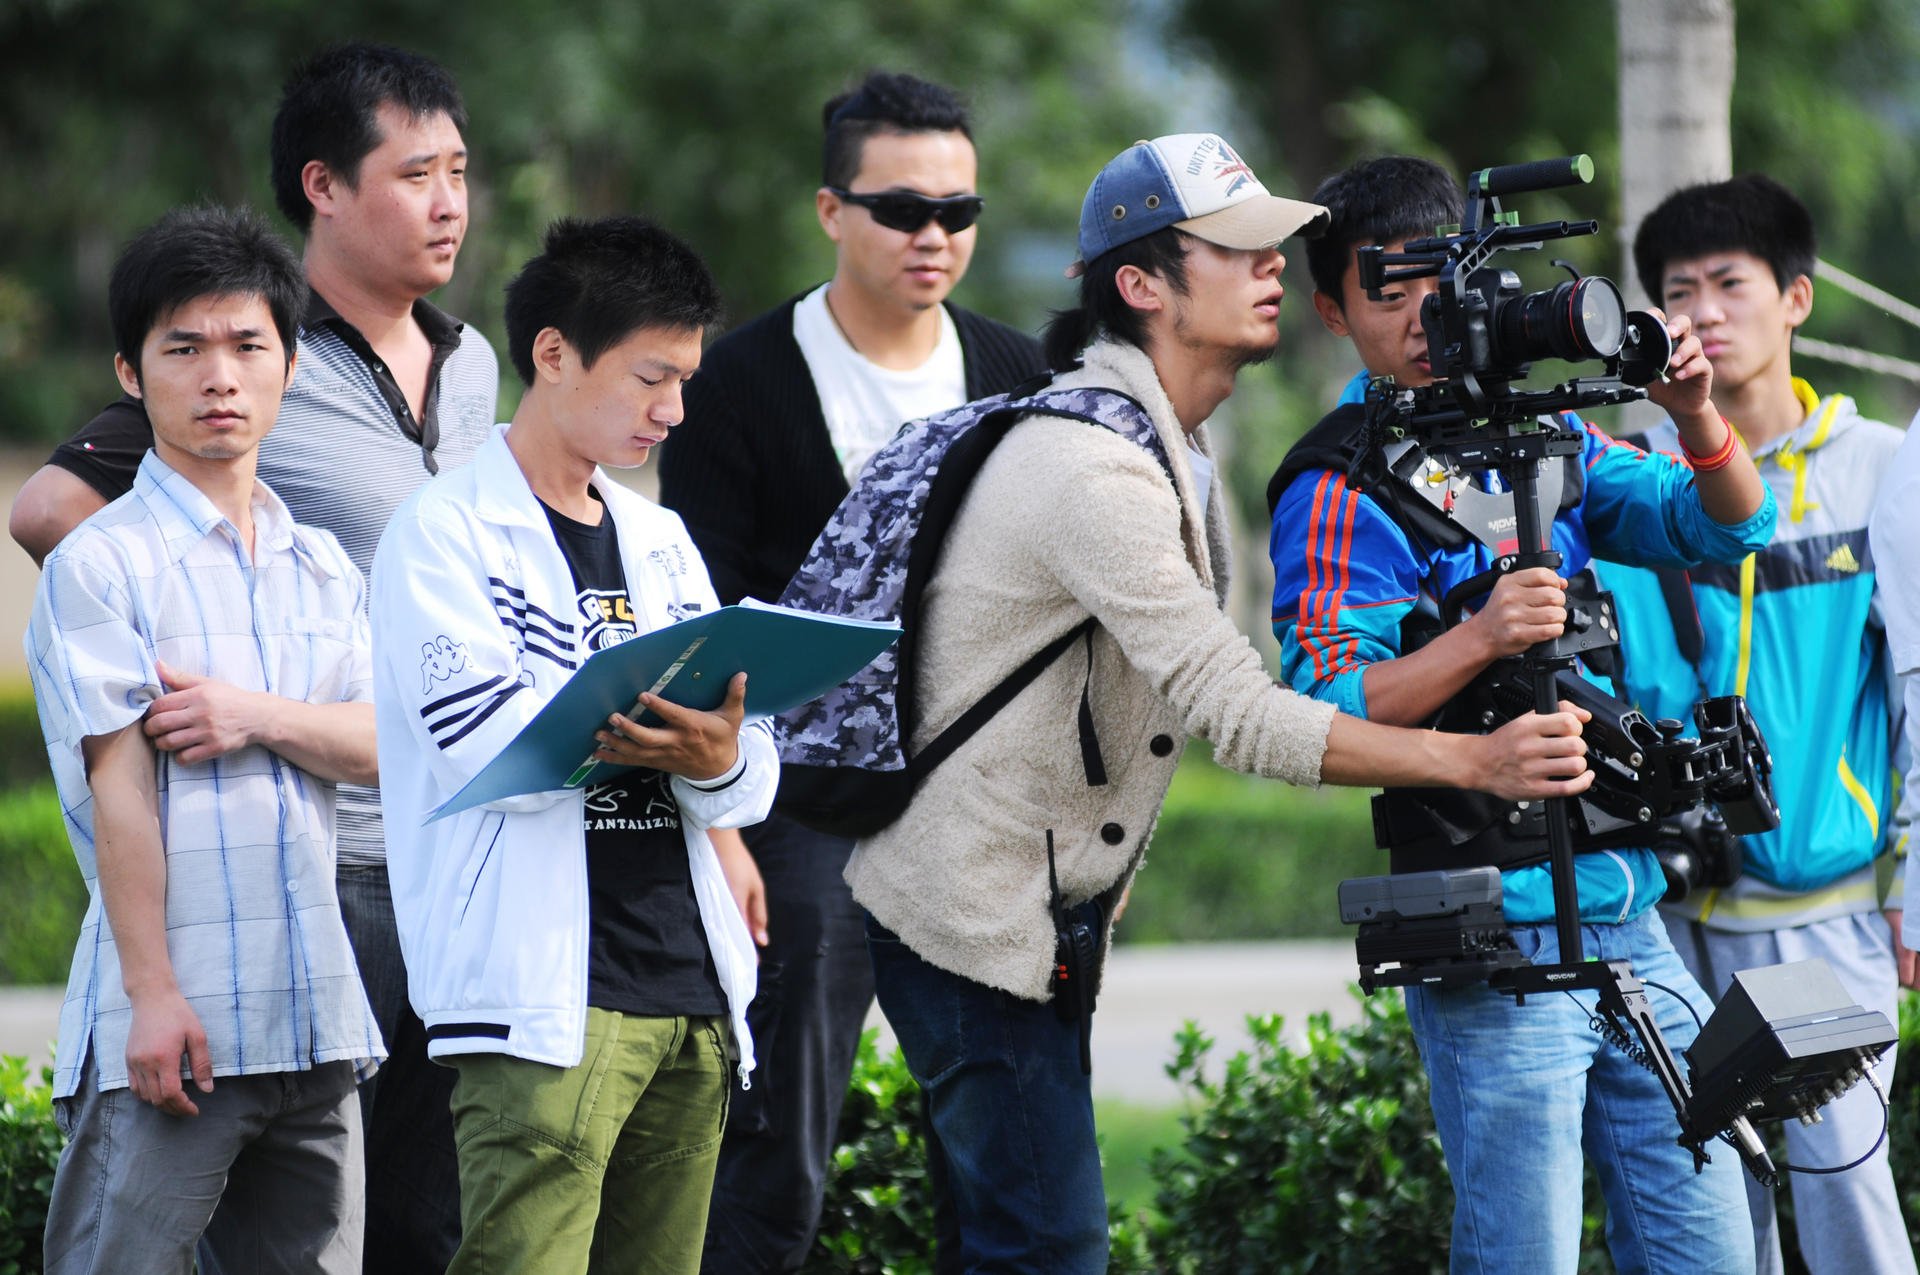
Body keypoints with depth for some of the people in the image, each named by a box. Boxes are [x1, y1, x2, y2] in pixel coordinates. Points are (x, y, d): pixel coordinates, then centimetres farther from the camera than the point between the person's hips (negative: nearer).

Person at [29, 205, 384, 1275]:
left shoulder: (323, 567, 16)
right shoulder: (101, 564, -3)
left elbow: (378, 745, 7)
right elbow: (120, 785, -9)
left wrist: (258, 718, -13)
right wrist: (153, 991, -15)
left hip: (315, 1014, 6)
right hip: (172, 1022, -6)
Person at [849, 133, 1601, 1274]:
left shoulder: (1174, 444, 10)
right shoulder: (1093, 464, -24)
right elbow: (1234, 712, -29)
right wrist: (1472, 761, -32)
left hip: (1051, 910, 10)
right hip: (970, 910, -10)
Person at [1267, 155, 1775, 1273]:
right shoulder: (1340, 493, -6)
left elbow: (1728, 528, 10)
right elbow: (1323, 712, -14)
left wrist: (1697, 416, -10)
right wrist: (1480, 640, -28)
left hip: (1633, 922, 6)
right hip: (1497, 944, -6)